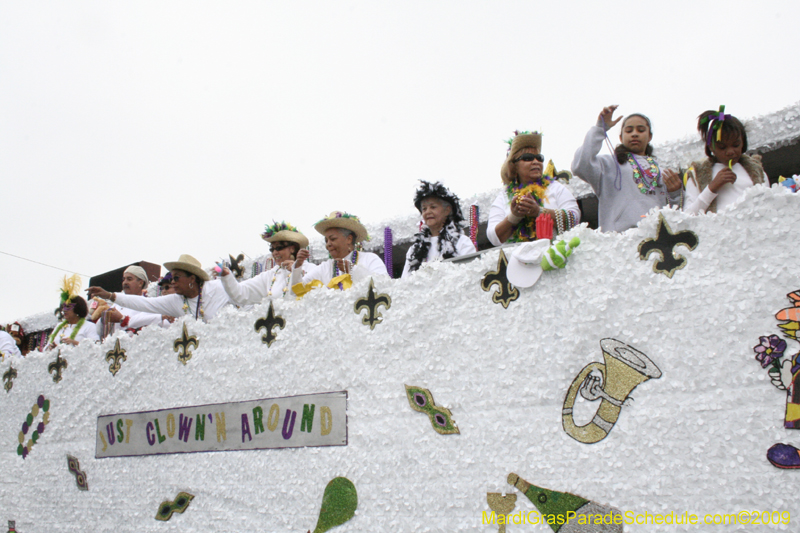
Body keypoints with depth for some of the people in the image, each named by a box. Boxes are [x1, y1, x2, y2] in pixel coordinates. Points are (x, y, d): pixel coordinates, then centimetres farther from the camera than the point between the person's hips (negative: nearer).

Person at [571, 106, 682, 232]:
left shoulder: (662, 173, 27)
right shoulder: (610, 164, 14)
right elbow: (580, 166, -7)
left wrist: (675, 193, 5)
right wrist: (600, 128, 2)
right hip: (620, 235, -3)